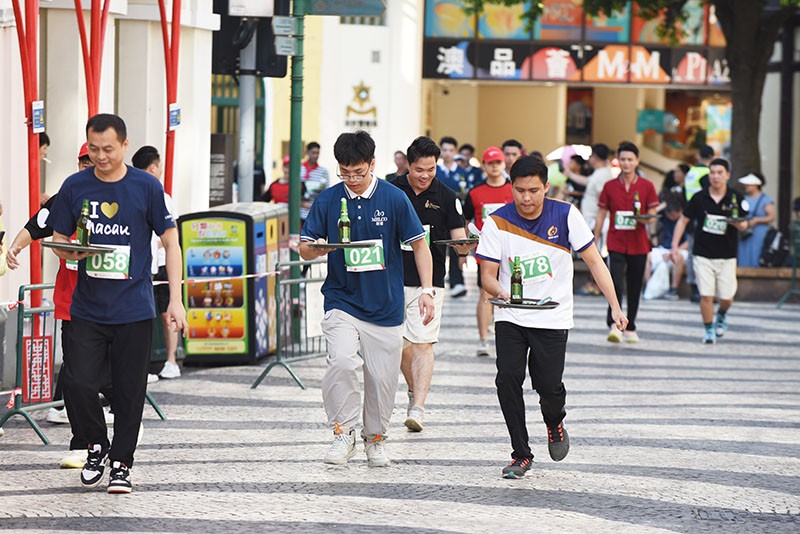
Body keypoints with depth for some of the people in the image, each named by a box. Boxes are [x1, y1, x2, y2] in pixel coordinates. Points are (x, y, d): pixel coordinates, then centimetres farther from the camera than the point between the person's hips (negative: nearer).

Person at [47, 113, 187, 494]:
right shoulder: (74, 187, 4)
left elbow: (170, 244, 4)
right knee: (78, 384, -9)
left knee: (129, 391, 3)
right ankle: (96, 446, 16)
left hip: (134, 310, -1)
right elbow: (58, 240, 11)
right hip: (87, 309, 1)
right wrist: (70, 251, -14)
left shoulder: (147, 187, -1)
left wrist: (176, 301, -2)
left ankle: (121, 464, 18)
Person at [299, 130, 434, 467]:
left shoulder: (394, 199, -3)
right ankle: (343, 434, -11)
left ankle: (375, 439, 27)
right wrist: (317, 249, -20)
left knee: (383, 377, 5)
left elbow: (418, 244, 4)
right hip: (342, 302, 0)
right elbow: (304, 249, 4)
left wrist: (427, 290, -3)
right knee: (342, 363, -24)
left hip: (385, 307, 1)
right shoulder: (328, 200, -1)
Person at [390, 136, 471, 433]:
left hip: (429, 282, -2)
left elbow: (459, 243, -6)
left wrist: (466, 246, -29)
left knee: (423, 344, -10)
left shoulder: (447, 197, -2)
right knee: (399, 344, 8)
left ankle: (418, 408, -12)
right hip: (393, 280, 2)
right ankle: (414, 391, 32)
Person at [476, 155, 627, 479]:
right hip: (510, 318, 1)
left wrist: (615, 307, -9)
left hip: (553, 318, -1)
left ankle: (555, 423, 28)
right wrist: (499, 291, -29)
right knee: (507, 379, -15)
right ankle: (521, 455, 0)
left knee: (549, 386, -9)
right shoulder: (497, 222, -6)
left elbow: (594, 261, -2)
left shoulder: (565, 215, -7)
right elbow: (487, 275, -5)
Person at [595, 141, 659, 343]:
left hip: (638, 245, 1)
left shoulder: (647, 186, 2)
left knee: (634, 288, 7)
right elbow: (601, 216, 9)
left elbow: (652, 216, 4)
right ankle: (614, 325, -16)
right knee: (616, 284, -16)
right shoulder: (610, 186, 4)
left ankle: (630, 328, 18)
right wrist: (594, 242, 7)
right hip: (616, 244, -1)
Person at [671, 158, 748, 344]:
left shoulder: (736, 198, -2)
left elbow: (743, 225, 1)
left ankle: (721, 315, 37)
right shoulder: (699, 198, -1)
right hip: (703, 255, 0)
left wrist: (737, 223, -23)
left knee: (726, 297, 4)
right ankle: (709, 331, 8)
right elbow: (683, 220, 7)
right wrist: (675, 245, 0)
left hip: (726, 256, 0)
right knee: (706, 295, -7)